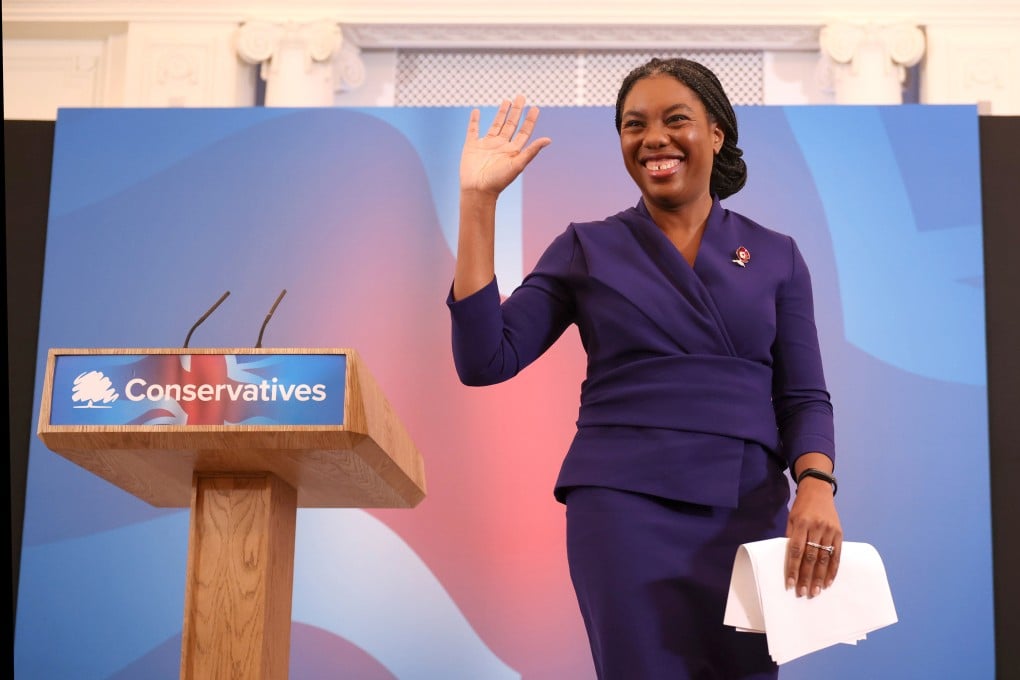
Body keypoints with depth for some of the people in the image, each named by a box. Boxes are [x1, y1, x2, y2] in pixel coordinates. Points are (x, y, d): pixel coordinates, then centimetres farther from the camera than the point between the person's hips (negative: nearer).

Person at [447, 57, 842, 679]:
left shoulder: (776, 257, 11)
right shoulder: (588, 248, 7)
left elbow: (804, 398, 7)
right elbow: (486, 360, -2)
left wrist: (816, 484, -15)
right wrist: (478, 200, -5)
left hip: (747, 512, 2)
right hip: (624, 506, -2)